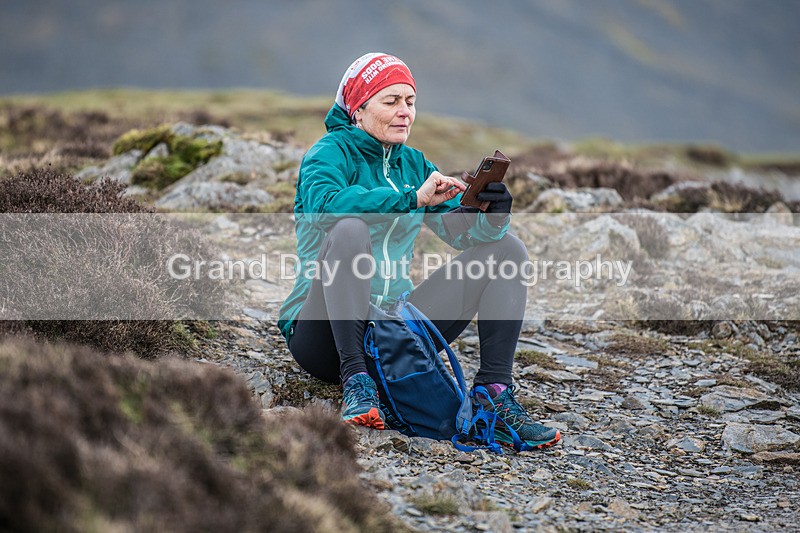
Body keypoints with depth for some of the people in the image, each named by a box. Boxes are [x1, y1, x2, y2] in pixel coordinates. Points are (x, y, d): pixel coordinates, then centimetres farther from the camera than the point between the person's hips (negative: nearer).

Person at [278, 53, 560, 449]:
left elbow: (466, 232, 2)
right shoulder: (331, 153, -3)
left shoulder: (413, 164, 14)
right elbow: (323, 204, -27)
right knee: (351, 229, -34)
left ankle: (495, 394, -17)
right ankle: (355, 382, -33)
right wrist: (412, 198, -32)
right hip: (323, 337, -6)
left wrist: (494, 215, -20)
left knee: (507, 249, -3)